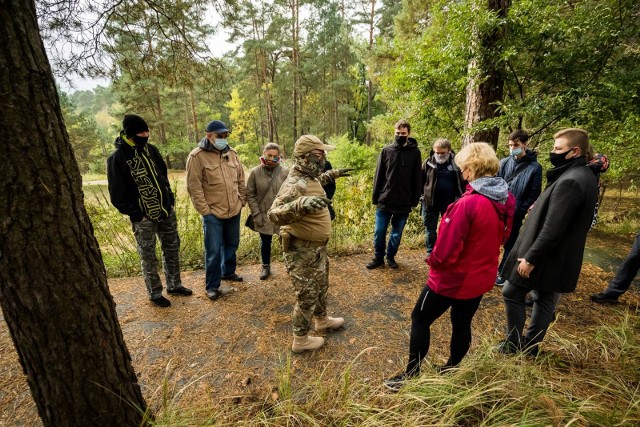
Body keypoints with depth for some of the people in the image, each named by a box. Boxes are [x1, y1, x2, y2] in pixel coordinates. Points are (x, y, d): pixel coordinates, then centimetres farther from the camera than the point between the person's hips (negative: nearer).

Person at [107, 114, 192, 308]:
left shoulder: (150, 149, 4)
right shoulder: (117, 158, -13)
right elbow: (117, 196, -11)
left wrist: (170, 198, 9)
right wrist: (137, 214, -12)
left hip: (167, 211, 6)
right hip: (144, 218, -6)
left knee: (172, 249, 15)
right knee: (148, 257, 7)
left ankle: (174, 285, 31)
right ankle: (155, 294, 24)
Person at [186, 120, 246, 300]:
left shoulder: (232, 153, 8)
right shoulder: (197, 156, -10)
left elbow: (240, 179, 14)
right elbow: (194, 187, -12)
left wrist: (242, 200, 9)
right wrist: (205, 210, -14)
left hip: (234, 211, 6)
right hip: (213, 213, -6)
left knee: (232, 245, 19)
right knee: (213, 251, 1)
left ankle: (228, 272, 41)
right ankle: (212, 286, 17)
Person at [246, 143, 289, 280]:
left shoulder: (285, 172, -9)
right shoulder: (255, 172, -6)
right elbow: (250, 194, -1)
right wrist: (256, 213, -6)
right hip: (264, 215, 2)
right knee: (265, 241, 18)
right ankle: (265, 267, 38)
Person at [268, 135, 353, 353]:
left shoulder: (309, 176, 2)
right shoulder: (296, 184, -29)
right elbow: (274, 214, -41)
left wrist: (332, 174, 29)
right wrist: (301, 204, -57)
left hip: (316, 247, 10)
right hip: (302, 252, -10)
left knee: (321, 286, 28)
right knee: (307, 297, 9)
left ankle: (322, 320, 52)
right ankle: (300, 340, 31)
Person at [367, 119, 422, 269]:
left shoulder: (415, 152, -2)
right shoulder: (386, 150, 0)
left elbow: (417, 179, 0)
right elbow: (378, 176, 2)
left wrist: (415, 200, -2)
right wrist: (375, 197, 1)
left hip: (404, 203, 0)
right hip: (385, 201, 1)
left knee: (396, 234, 13)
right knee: (379, 232, 7)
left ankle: (391, 257, 32)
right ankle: (378, 257, 27)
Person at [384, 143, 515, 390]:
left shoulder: (467, 204, -29)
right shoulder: (507, 200, -3)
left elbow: (446, 249, -25)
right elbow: (501, 236, 11)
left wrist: (433, 261, -5)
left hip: (454, 277, -8)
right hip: (481, 277, 8)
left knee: (420, 319, 9)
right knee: (462, 324, 23)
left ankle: (411, 374, 21)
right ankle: (452, 369, 42)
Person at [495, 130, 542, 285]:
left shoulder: (534, 167, -6)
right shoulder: (504, 162, 2)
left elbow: (534, 195, -6)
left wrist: (520, 211, -12)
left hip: (515, 214, -3)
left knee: (510, 245, 11)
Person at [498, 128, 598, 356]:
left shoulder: (569, 182, -23)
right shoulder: (584, 177, 10)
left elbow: (552, 229, -27)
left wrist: (530, 258, -22)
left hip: (544, 258, -10)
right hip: (558, 258, 10)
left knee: (512, 294, 5)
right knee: (545, 301, 16)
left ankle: (514, 344, 19)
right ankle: (530, 345, 30)